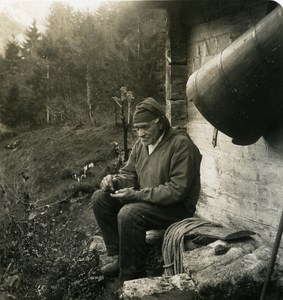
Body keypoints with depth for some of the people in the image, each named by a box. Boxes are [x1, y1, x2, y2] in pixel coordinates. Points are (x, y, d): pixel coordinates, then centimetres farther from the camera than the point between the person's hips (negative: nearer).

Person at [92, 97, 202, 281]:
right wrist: (115, 181, -10)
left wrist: (137, 194, -26)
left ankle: (133, 276, -15)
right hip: (144, 200, 9)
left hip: (177, 208, -8)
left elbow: (177, 190, -25)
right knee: (100, 198, -2)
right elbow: (128, 174, 15)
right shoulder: (141, 144, 7)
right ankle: (118, 257, 2)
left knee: (129, 214, -32)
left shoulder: (181, 144, -19)